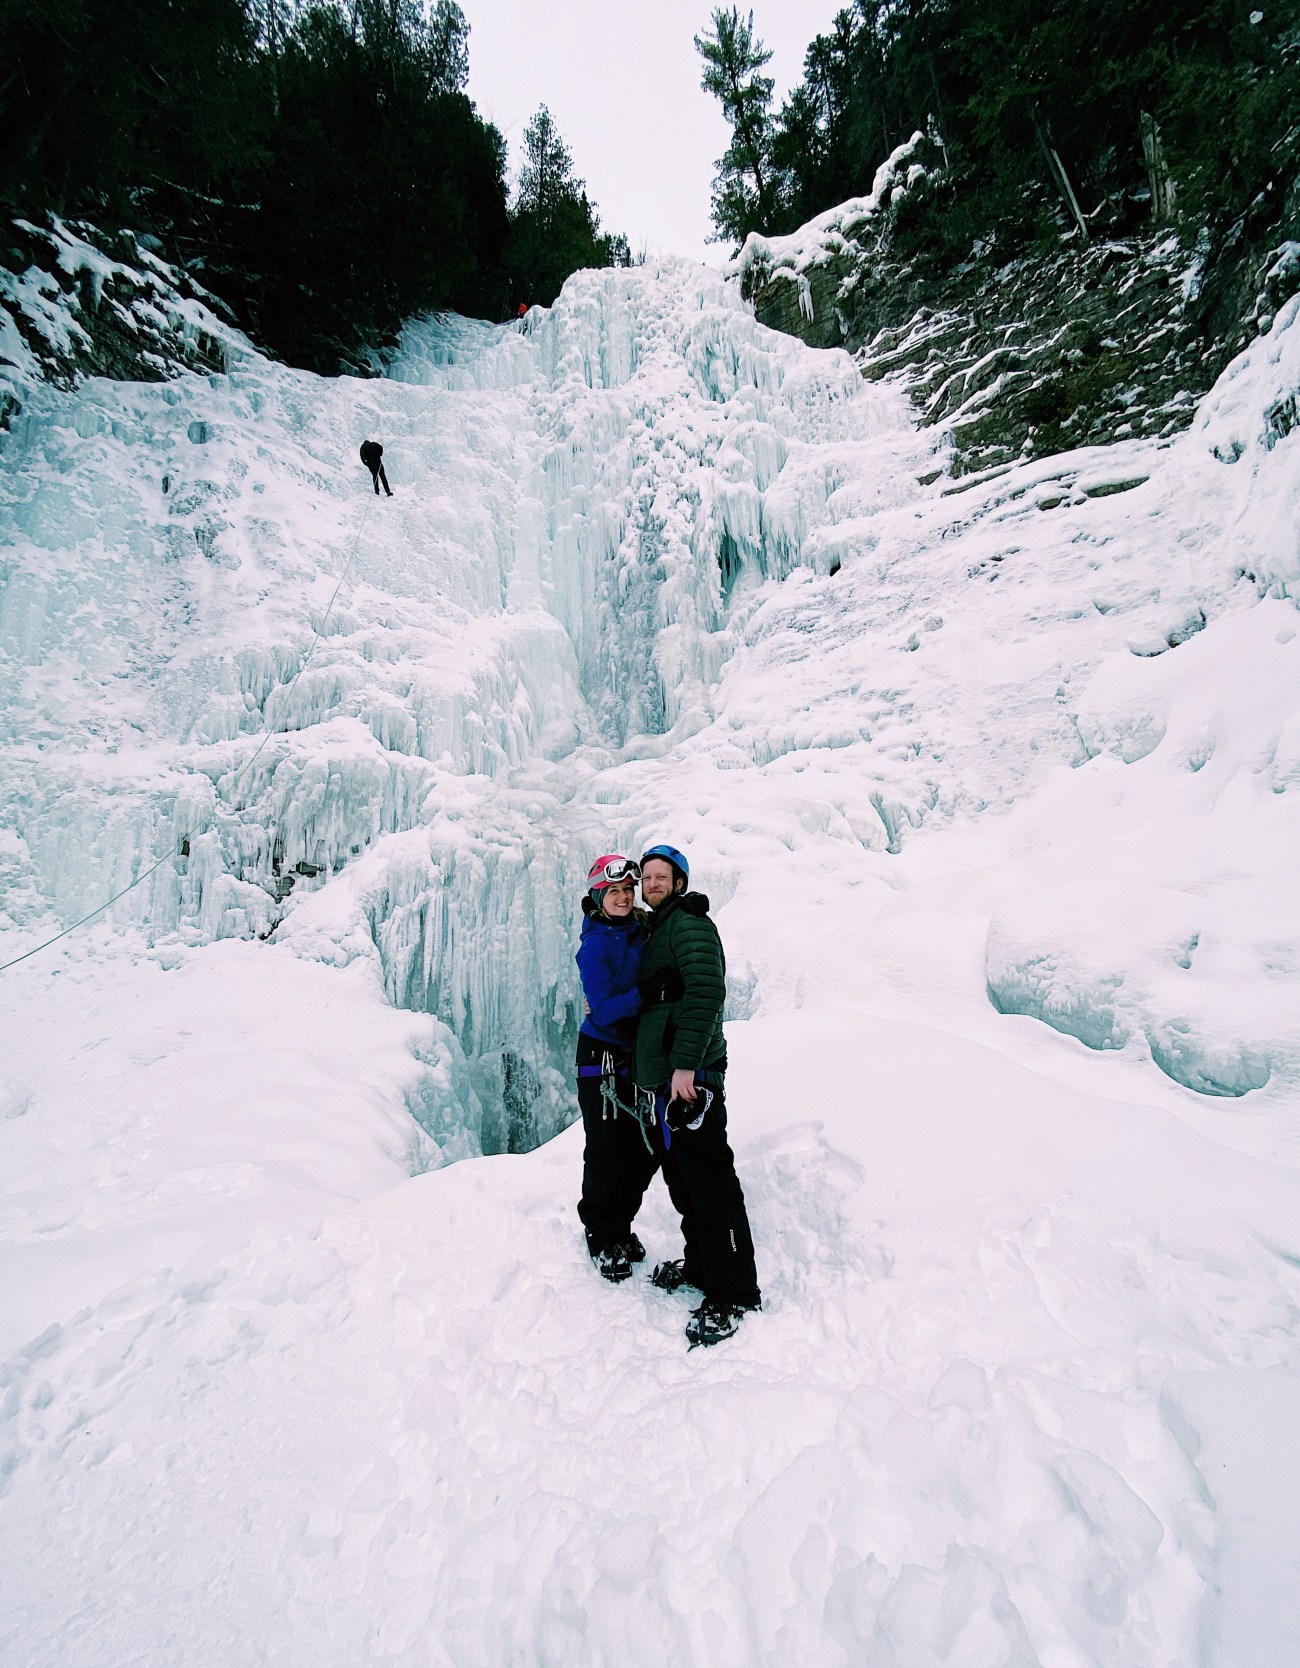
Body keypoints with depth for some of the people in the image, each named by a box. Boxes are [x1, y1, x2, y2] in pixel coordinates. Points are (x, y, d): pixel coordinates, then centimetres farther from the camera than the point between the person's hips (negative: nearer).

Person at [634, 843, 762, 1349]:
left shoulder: (689, 923, -8)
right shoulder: (654, 930, 21)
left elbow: (706, 991, -21)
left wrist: (686, 1063, -26)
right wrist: (647, 1069, 23)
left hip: (689, 1074, -10)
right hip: (659, 1075, 10)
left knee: (709, 1182, -5)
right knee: (680, 1178, 17)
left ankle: (733, 1294, 6)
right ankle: (701, 1266, 32)